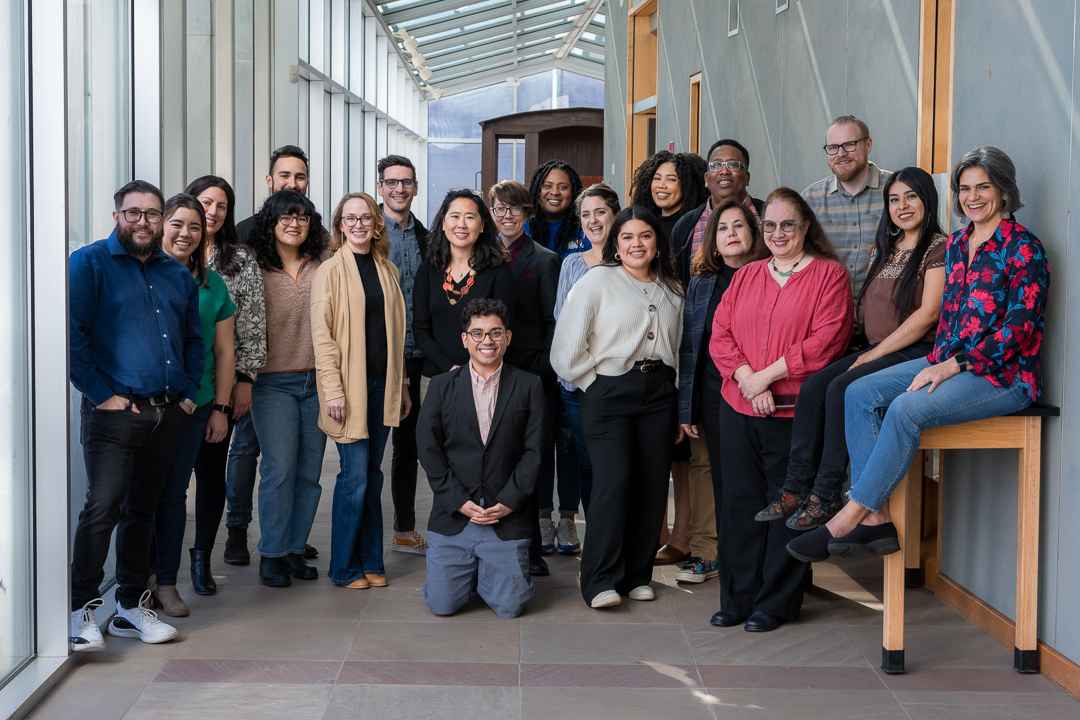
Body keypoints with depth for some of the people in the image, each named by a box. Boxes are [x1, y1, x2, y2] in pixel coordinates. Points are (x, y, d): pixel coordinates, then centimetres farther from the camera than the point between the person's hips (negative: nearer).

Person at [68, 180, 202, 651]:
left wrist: (189, 393, 12)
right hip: (114, 412, -6)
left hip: (167, 413, 6)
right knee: (102, 509, -10)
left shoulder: (177, 275, 16)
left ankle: (132, 606, 21)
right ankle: (81, 610, -2)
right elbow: (72, 335, -12)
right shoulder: (89, 263, -3)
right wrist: (101, 394, -15)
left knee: (142, 510, 13)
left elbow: (193, 339, 23)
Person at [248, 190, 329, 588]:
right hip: (273, 382, -3)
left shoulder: (323, 268, 7)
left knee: (309, 472, 6)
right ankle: (272, 554, 5)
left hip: (317, 381, 3)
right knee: (280, 469, -8)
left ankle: (295, 549, 18)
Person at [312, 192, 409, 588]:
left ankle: (370, 561, 20)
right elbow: (322, 334, -9)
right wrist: (333, 390, -15)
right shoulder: (330, 271, -4)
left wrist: (401, 385, 15)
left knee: (372, 475, 11)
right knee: (355, 475, -6)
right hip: (350, 386, -5)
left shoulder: (387, 270, 13)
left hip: (382, 385, 5)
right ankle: (345, 567, 7)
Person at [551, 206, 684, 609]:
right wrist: (596, 385, -1)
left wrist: (677, 405, 12)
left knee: (652, 484, 3)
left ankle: (636, 575, 15)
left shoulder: (672, 291, 14)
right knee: (613, 481, -14)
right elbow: (567, 349, -5)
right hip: (609, 394, -5)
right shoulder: (598, 281, -1)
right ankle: (601, 581, -8)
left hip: (658, 394, 5)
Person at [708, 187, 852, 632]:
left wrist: (768, 374, -13)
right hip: (737, 409, 5)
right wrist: (747, 379, -9)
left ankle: (776, 603, 13)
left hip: (794, 411, -4)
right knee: (739, 503, 9)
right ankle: (737, 598, 20)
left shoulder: (829, 274, 0)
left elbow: (827, 340, -11)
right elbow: (720, 336, 8)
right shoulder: (746, 276, 15)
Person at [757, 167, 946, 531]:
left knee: (842, 388, -27)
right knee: (813, 386, -16)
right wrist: (868, 352, 7)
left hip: (918, 352, -7)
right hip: (876, 351, 7)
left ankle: (826, 497, -22)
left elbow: (929, 313, -13)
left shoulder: (939, 248, -4)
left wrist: (874, 354, -14)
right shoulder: (886, 249, 21)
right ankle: (796, 490, -19)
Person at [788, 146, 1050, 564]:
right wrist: (938, 362, 4)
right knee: (859, 394, -10)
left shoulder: (1023, 248, -10)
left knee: (906, 409, -31)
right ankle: (875, 519, -17)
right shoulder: (956, 244, 14)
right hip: (949, 362, 8)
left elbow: (1020, 326, -16)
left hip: (1003, 373, -8)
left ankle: (847, 520, -24)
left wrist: (952, 367, -19)